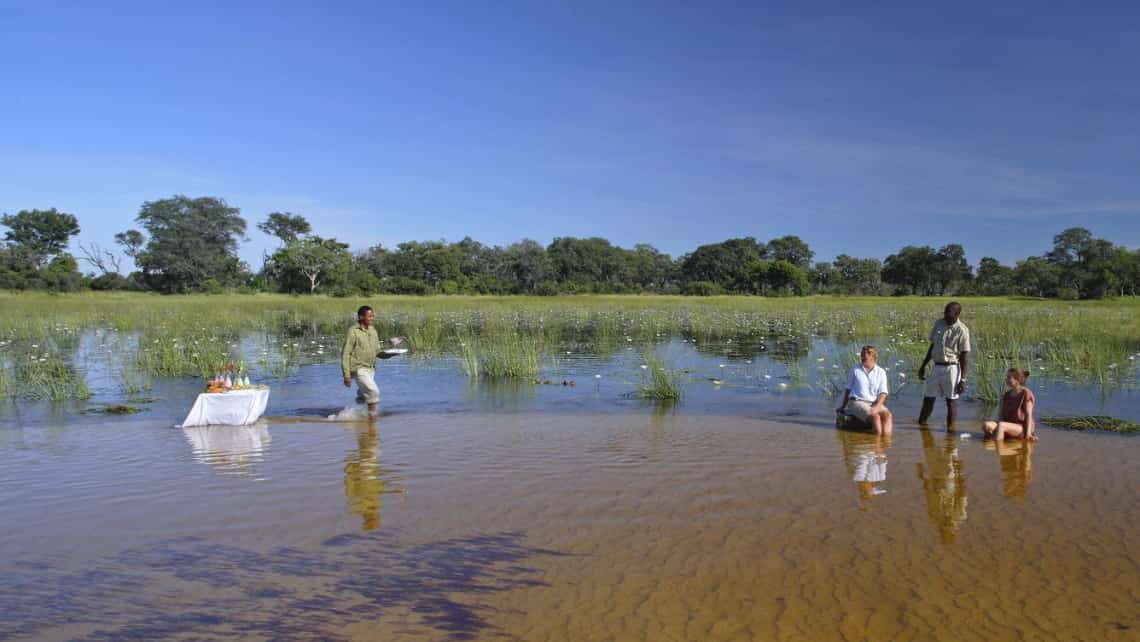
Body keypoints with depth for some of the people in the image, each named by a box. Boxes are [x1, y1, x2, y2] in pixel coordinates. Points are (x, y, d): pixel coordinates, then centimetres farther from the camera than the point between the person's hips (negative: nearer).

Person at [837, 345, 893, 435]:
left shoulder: (881, 372, 8)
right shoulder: (855, 370, 7)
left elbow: (883, 393, 2)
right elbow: (848, 389, 16)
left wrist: (877, 406, -15)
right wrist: (843, 406, 19)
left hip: (875, 403, 2)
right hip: (857, 402, -2)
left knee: (888, 415, -29)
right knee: (874, 416, -32)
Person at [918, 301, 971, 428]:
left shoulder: (962, 330, -11)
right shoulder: (938, 323, 5)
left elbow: (964, 356, -9)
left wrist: (963, 379, -10)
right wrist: (923, 365, 16)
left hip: (951, 368, -6)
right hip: (937, 366, 6)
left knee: (951, 401, 1)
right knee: (928, 398, 10)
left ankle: (950, 429, 9)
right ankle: (920, 425, 19)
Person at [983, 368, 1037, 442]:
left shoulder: (1026, 393, -5)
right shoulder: (1007, 394, 15)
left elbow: (1028, 415, -12)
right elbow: (1002, 414, 12)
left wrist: (1028, 434, -20)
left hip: (1022, 428, -6)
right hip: (1008, 426, 6)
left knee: (1001, 425, -37)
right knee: (986, 425, -24)